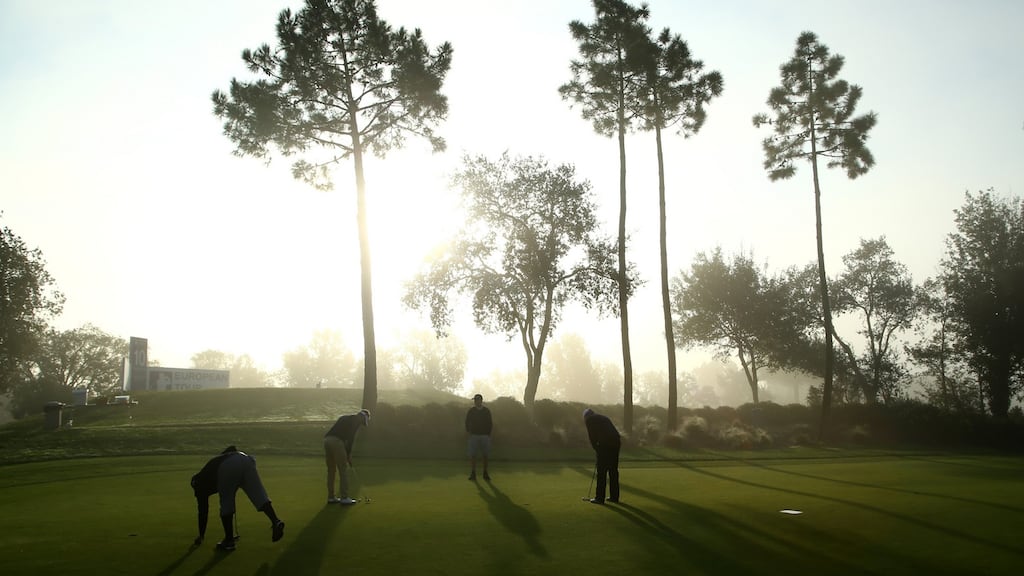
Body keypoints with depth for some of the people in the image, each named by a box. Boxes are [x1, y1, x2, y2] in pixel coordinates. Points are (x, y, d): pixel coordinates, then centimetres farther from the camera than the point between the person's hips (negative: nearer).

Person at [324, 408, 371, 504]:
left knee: (331, 470, 16)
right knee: (343, 470, 0)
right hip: (336, 441, -8)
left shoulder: (345, 418, 31)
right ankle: (344, 498, 1)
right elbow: (351, 437, -4)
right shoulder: (357, 420, 6)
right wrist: (349, 454, 3)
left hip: (326, 439, 8)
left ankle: (331, 497, 20)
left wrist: (347, 453, 23)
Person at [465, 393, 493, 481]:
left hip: (485, 436, 0)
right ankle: (473, 473, 1)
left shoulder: (487, 411, 5)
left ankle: (485, 473, 10)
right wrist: (469, 432, 1)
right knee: (473, 455, -4)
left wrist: (488, 433, 2)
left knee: (485, 455, 3)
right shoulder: (471, 411, 4)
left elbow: (490, 423, 8)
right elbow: (467, 423, 8)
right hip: (474, 436, 0)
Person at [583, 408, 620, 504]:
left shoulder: (589, 419, 10)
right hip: (616, 443, 7)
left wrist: (596, 449, 14)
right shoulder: (604, 417, 29)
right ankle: (614, 496, 19)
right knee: (613, 470, 14)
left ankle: (600, 498, 1)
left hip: (605, 444, -7)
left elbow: (592, 437, 2)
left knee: (601, 472, -1)